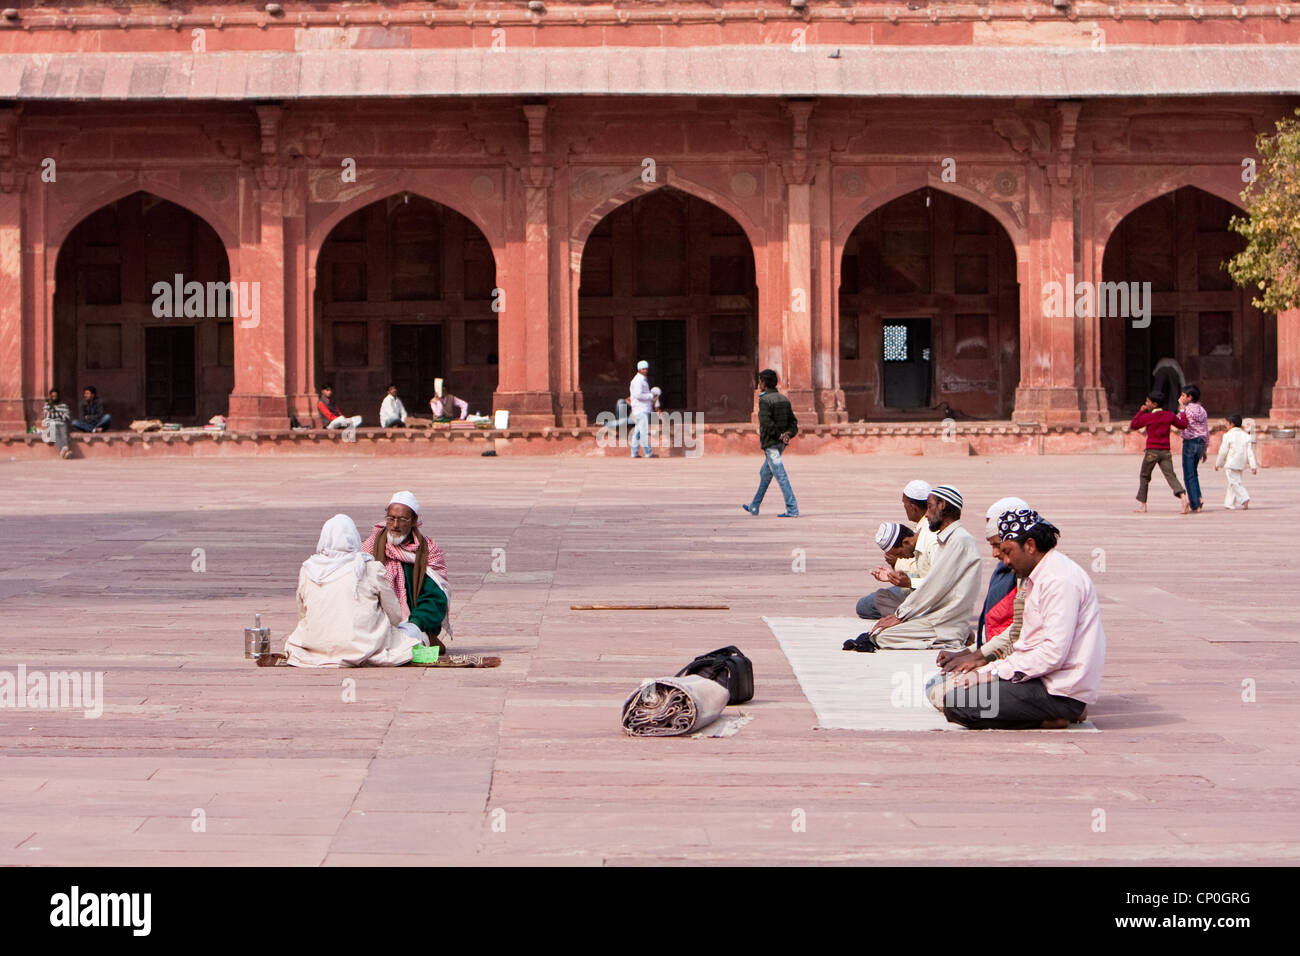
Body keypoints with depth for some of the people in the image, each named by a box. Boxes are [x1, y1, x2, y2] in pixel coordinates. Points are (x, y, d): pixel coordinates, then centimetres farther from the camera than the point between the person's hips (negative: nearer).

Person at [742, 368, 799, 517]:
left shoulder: (764, 400, -13)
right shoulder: (784, 399, 11)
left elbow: (766, 422, -24)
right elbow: (793, 422, 7)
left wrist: (779, 435, -15)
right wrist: (788, 434, -7)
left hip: (770, 443, -8)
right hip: (781, 444, 9)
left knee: (781, 476, -9)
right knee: (765, 474, 19)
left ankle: (792, 509, -12)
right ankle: (754, 507, 30)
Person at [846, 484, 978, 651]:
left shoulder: (960, 540, -14)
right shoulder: (947, 540, 20)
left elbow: (933, 587, -18)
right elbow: (931, 585, 21)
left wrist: (899, 616, -13)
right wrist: (899, 613, 10)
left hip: (948, 627, -10)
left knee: (883, 636, -22)